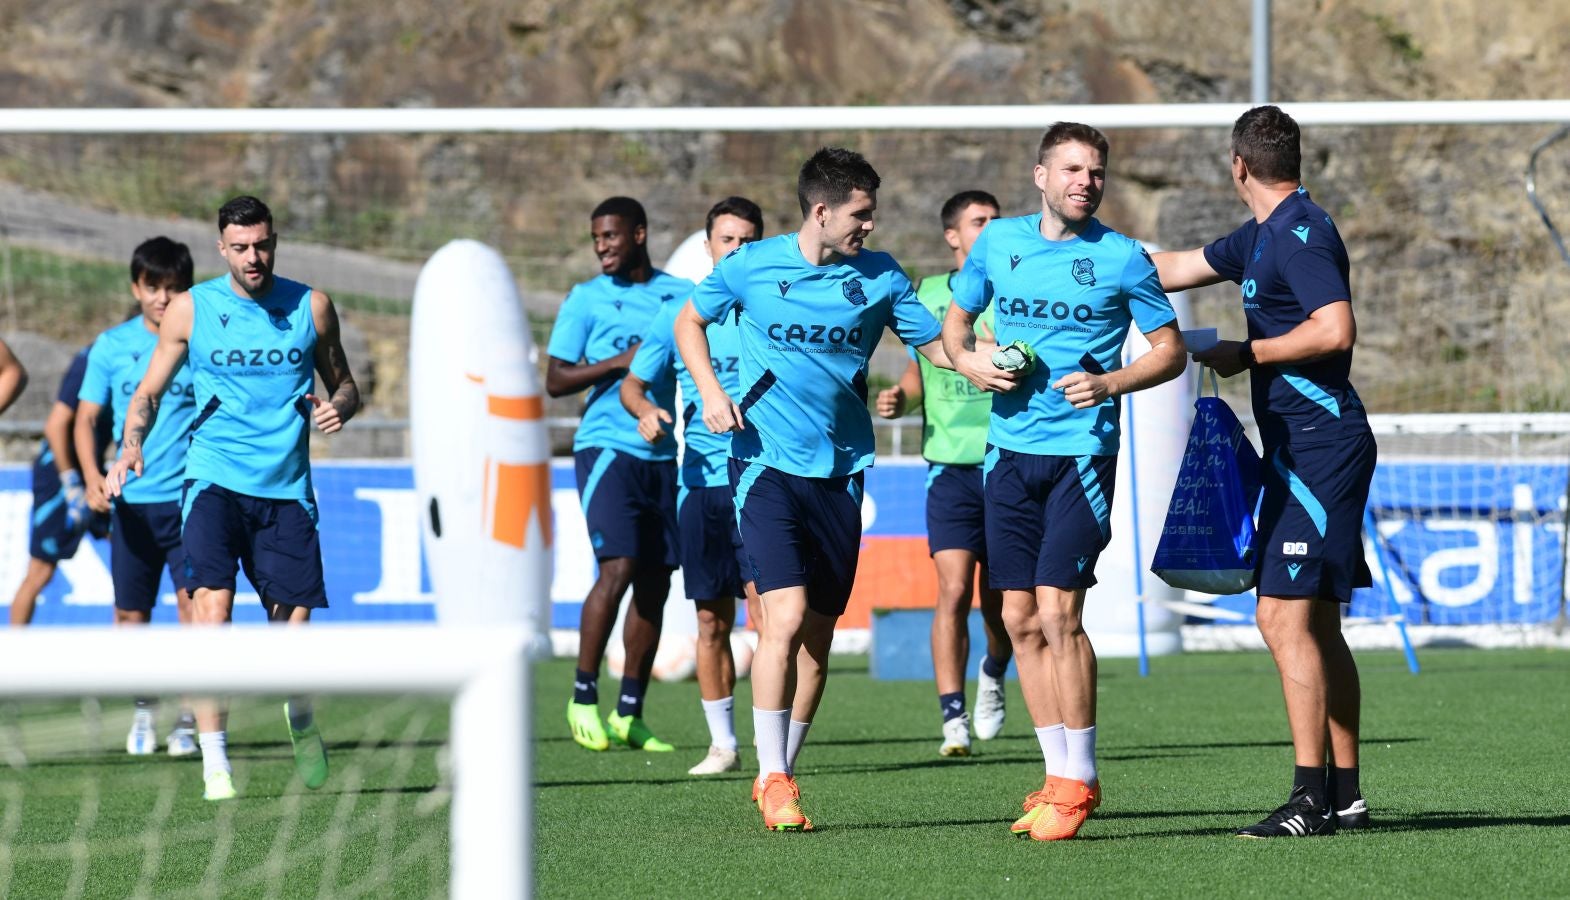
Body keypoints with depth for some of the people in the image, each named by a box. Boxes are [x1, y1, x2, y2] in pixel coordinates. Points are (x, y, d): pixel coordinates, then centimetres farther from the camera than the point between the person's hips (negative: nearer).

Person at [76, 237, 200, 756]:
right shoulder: (112, 347, 4)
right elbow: (86, 418, 7)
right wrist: (92, 475, -9)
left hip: (191, 497, -2)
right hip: (132, 500, 2)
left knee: (193, 600, -13)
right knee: (131, 611, 5)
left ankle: (189, 717, -7)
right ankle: (144, 709, 24)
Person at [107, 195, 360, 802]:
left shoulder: (311, 307, 6)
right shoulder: (191, 309, 2)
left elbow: (344, 384, 16)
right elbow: (149, 391, 8)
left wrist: (337, 406, -7)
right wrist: (132, 445, -11)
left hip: (286, 489, 1)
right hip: (214, 482, -1)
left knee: (294, 626, -2)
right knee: (212, 604, -21)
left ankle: (299, 714, 34)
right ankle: (214, 761, -18)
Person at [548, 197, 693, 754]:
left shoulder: (681, 295, 10)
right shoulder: (587, 299, 3)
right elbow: (556, 380, 0)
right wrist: (618, 362, -12)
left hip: (663, 454, 4)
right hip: (607, 449, -4)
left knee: (655, 583, 4)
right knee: (618, 567, -16)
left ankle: (629, 714, 9)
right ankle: (583, 698, -5)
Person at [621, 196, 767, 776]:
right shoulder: (679, 314, 9)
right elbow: (632, 383, 16)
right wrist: (645, 410, -6)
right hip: (701, 482, 2)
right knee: (712, 620, 6)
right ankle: (722, 744, 15)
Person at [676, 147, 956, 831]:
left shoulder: (879, 277, 3)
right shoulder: (751, 266, -2)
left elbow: (938, 344, 5)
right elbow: (689, 321, 13)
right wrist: (711, 391, -2)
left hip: (840, 471, 3)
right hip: (767, 462, -3)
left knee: (818, 636, 6)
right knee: (787, 616, -18)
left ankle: (780, 774, 21)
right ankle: (773, 780, -10)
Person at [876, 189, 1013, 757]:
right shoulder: (928, 295, 9)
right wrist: (900, 397, 0)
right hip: (951, 464, 0)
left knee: (999, 599, 6)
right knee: (953, 591, -12)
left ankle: (993, 676, 38)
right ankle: (953, 721, -9)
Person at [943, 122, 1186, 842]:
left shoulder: (1122, 258, -2)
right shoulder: (997, 243, 8)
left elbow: (1171, 350, 4)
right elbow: (955, 319, 21)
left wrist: (1110, 382, -13)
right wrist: (969, 361, -1)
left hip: (1082, 450, -5)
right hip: (1009, 450, 5)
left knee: (1058, 611, -13)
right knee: (1020, 620, 4)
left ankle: (1077, 781, -6)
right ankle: (1059, 774, 14)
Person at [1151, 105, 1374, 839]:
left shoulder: (1301, 234, -13)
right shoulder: (1264, 236, 17)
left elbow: (1336, 330, -24)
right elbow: (1172, 270, 29)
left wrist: (1247, 354, -13)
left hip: (1318, 447, -10)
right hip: (1302, 449, 10)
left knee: (1285, 617, -14)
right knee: (1316, 625, 13)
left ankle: (1309, 799, -17)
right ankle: (1344, 792, 17)